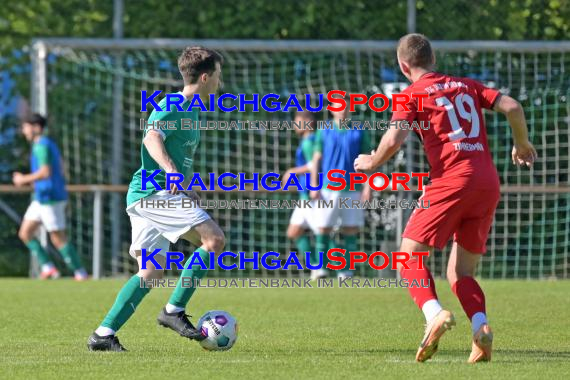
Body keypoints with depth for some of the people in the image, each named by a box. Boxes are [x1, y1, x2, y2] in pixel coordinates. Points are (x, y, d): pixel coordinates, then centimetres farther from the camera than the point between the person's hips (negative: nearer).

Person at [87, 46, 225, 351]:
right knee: (214, 238, -18)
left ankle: (104, 334, 5)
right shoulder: (172, 106, -11)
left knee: (152, 271, 8)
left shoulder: (191, 110, 19)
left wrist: (186, 189, 37)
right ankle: (174, 310, -14)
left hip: (148, 196, 10)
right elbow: (152, 138, -30)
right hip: (152, 192, -10)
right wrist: (171, 170, -46)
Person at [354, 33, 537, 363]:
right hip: (489, 183, 6)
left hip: (451, 181, -6)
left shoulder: (412, 94, 4)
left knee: (410, 255, 0)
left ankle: (435, 314, -27)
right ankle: (481, 328, -13)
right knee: (460, 272, 13)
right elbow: (512, 107, 9)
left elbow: (393, 141, -8)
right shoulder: (466, 86, 19)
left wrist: (371, 163, 12)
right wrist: (522, 145, 26)